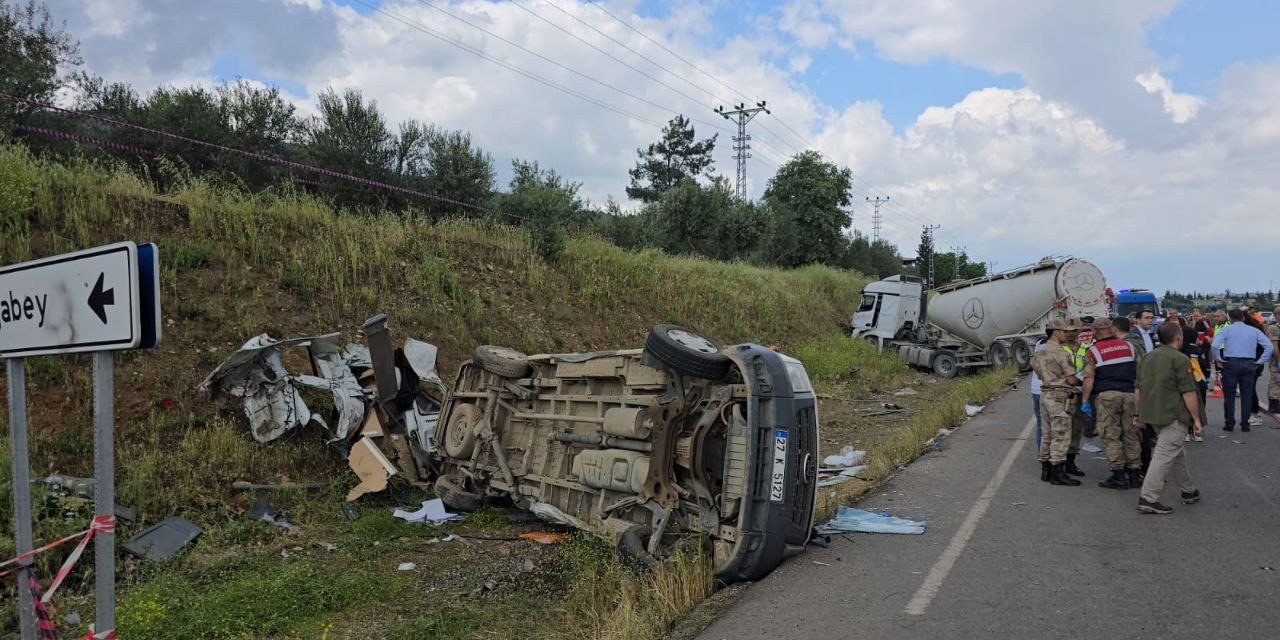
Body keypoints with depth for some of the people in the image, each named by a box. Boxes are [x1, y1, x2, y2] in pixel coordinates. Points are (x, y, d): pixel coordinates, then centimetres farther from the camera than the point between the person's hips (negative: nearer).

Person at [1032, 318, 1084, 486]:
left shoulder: (1041, 351, 12)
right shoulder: (1059, 352, -14)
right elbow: (1072, 379, -14)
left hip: (1045, 395, 9)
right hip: (1059, 397, -9)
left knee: (1048, 434, 13)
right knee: (1061, 436, -6)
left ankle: (1045, 470, 17)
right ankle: (1057, 473, -5)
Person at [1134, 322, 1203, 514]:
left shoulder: (1148, 358, 12)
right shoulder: (1180, 359, -12)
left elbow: (1138, 390, 16)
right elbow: (1188, 393, -13)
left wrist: (1138, 413, 23)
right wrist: (1196, 419, -7)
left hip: (1152, 414, 8)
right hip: (1173, 416, -8)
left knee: (1178, 453, 22)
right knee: (1164, 455, -8)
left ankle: (1189, 491, 35)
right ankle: (1148, 499, -12)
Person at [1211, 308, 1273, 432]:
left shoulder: (1226, 329, 0)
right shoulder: (1254, 330, 10)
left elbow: (1215, 345, -15)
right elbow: (1269, 346, 4)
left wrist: (1218, 359, -4)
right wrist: (1260, 361, 6)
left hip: (1231, 363, -3)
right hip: (1249, 364, 3)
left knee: (1229, 395, 4)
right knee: (1247, 395, 8)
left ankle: (1229, 424, 6)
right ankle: (1245, 424, 10)